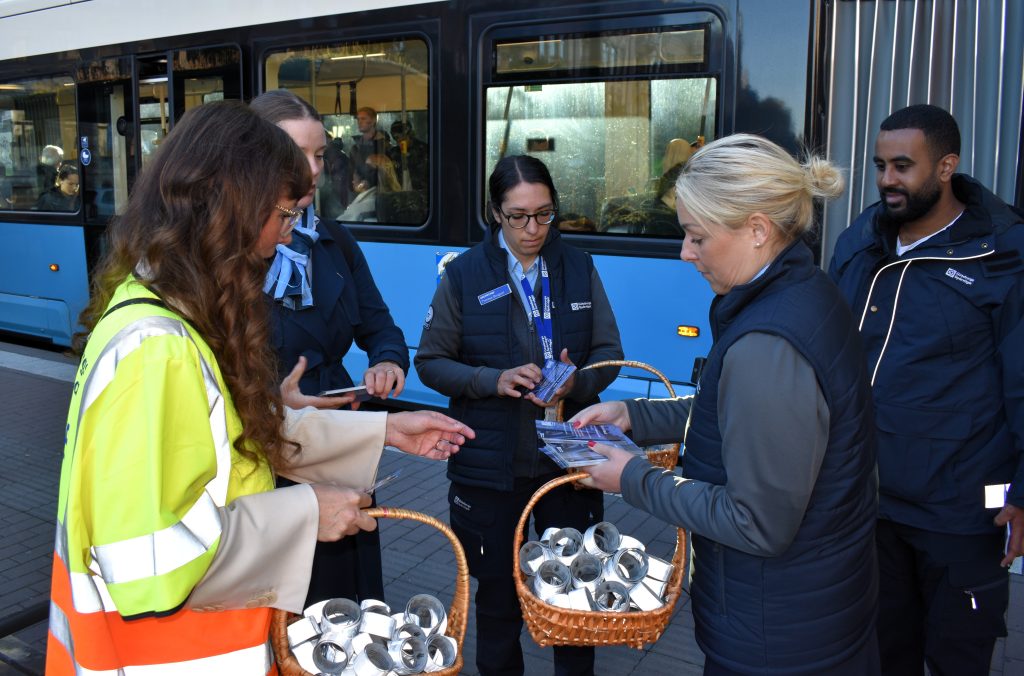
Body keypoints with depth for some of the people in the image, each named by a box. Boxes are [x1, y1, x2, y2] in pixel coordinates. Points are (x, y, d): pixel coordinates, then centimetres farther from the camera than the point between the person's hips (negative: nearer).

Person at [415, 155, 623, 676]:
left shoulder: (579, 269, 3)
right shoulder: (464, 275, -3)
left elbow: (609, 352, 4)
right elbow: (431, 361, -2)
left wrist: (578, 382, -18)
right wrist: (494, 380, -18)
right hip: (490, 467, -1)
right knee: (498, 593, 14)